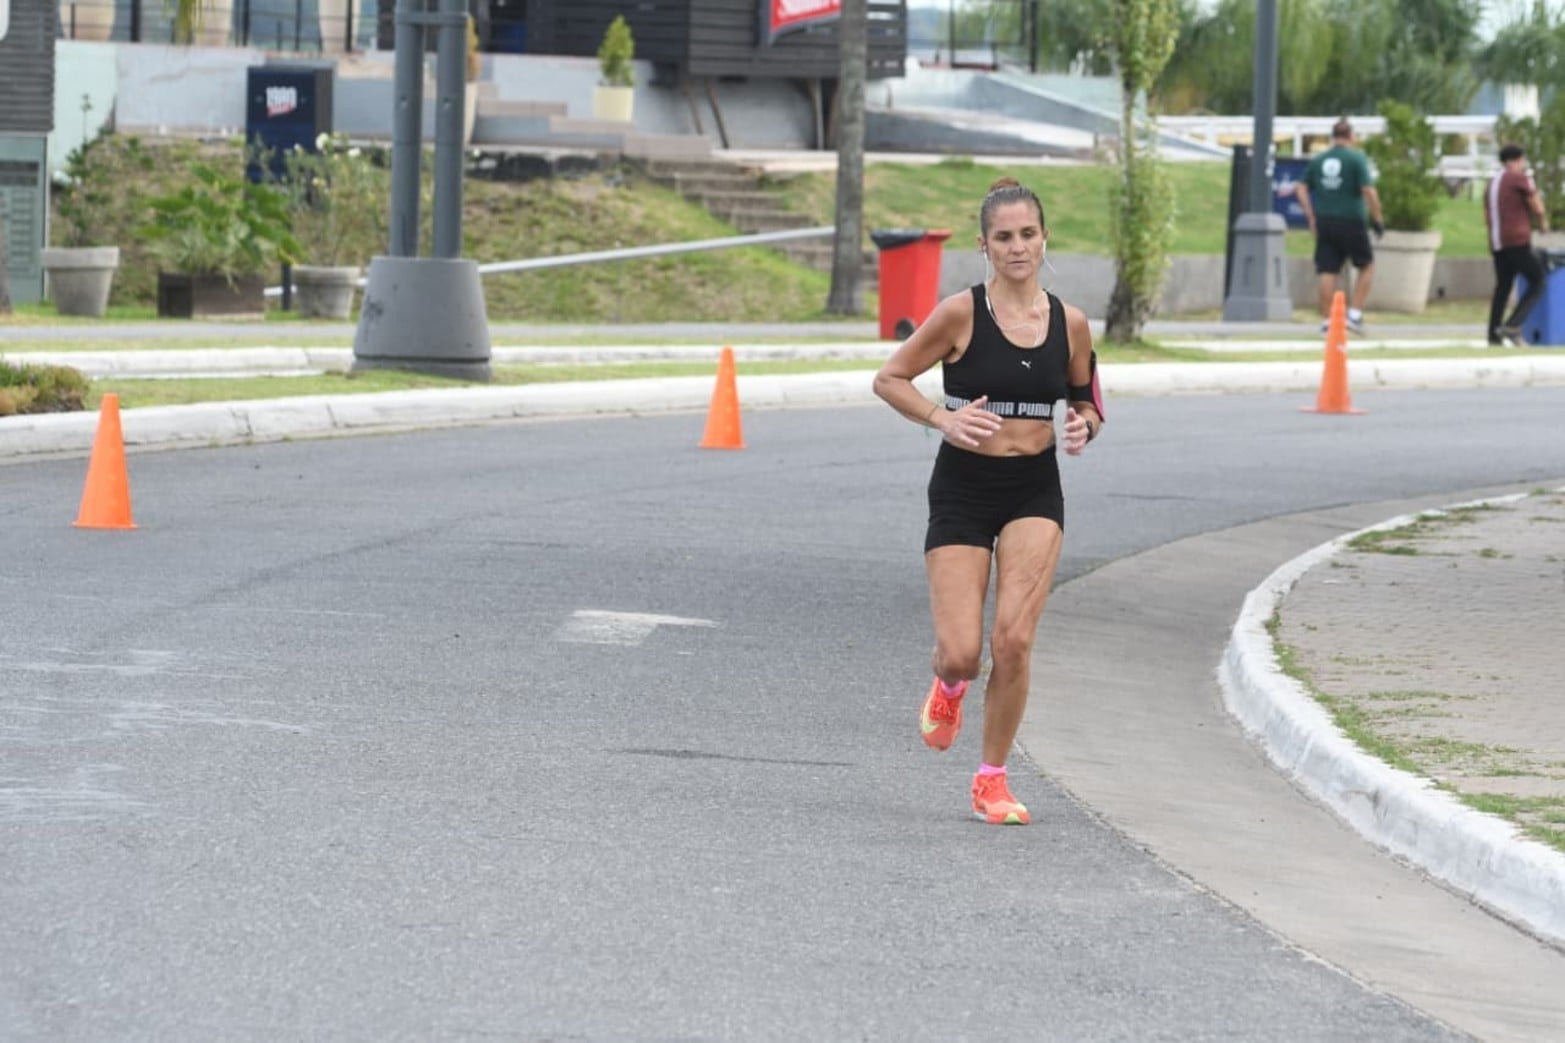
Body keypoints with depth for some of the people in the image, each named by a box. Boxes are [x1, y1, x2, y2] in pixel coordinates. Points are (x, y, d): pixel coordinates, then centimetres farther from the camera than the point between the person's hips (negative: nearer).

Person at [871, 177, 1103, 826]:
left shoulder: (1069, 323, 1)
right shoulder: (961, 314, -9)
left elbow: (1085, 399, 16)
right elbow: (889, 378, -2)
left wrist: (1084, 426, -7)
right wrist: (941, 419, -17)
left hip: (1035, 492, 2)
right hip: (963, 488, -2)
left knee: (1014, 640, -13)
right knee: (961, 653, -7)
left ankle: (992, 779, 5)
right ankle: (949, 686, 34)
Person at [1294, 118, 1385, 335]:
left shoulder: (1317, 160, 7)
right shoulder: (1357, 158, -7)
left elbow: (1301, 189, 6)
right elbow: (1368, 191, -14)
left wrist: (1310, 217, 10)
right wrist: (1378, 220, -6)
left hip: (1324, 222, 4)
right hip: (1351, 222, -4)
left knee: (1327, 271, 5)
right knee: (1366, 265, 13)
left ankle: (1326, 319, 3)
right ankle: (1355, 313, 4)